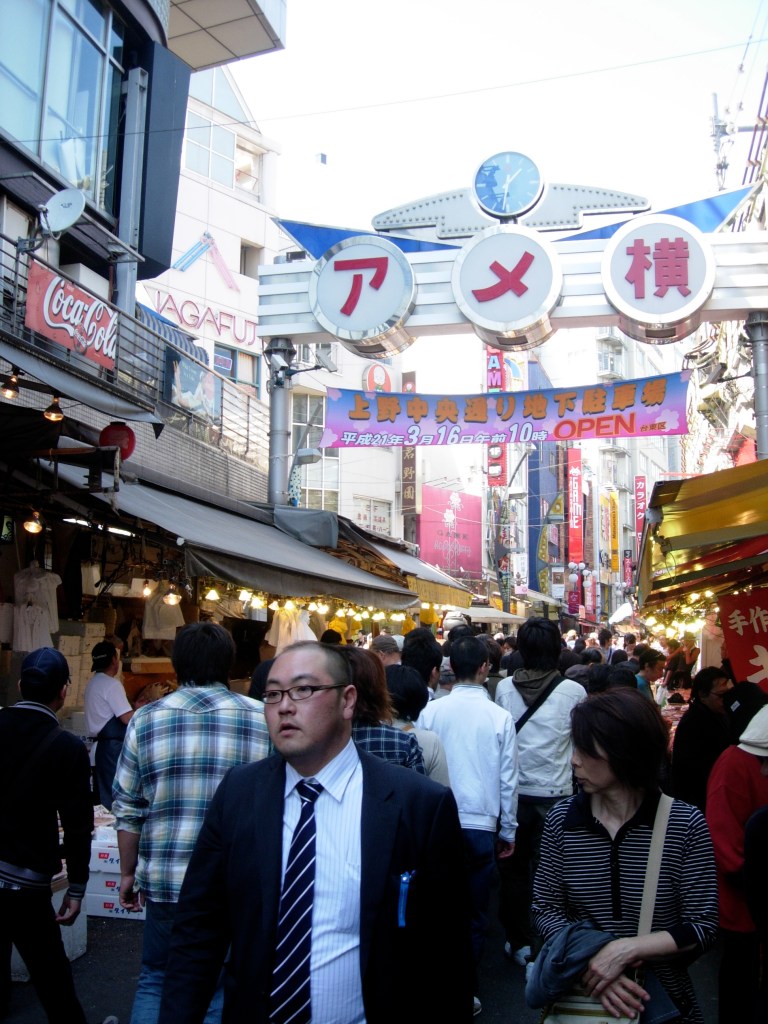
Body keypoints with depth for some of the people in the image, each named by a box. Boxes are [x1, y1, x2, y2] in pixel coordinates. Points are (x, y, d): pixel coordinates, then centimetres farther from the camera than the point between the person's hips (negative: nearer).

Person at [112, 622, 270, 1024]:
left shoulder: (145, 720, -2)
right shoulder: (264, 720, -6)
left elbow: (128, 810, 2)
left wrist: (128, 873, 15)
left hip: (166, 881, 1)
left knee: (155, 980, 21)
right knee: (220, 990, 15)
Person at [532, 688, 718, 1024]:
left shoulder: (686, 825, -15)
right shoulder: (561, 819, -9)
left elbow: (703, 926, -13)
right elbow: (545, 909, -6)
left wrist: (625, 950, -23)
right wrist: (589, 961, -22)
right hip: (580, 994, 1)